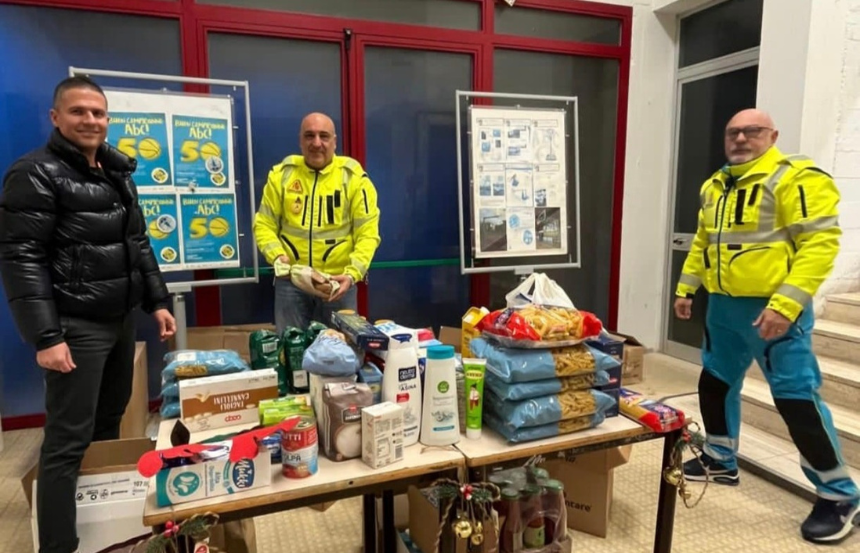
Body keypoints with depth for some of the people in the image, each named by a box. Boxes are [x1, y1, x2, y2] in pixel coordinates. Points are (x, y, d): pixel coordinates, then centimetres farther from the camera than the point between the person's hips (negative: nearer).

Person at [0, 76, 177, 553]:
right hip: (75, 327, -8)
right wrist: (45, 336, -21)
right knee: (68, 441, -1)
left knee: (110, 424, 19)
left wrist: (157, 301, 13)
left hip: (121, 320, 8)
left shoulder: (117, 171, 13)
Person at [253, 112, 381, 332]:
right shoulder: (281, 174, 2)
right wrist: (277, 256, -13)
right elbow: (264, 225, 6)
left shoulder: (354, 177, -4)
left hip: (338, 280, -1)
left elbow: (367, 233, -7)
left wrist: (352, 273, -20)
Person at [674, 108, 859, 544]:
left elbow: (820, 243, -18)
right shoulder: (715, 186, 14)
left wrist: (786, 304, -25)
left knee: (797, 399, -5)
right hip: (724, 306, 8)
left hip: (773, 308, -8)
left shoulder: (794, 178, -11)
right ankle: (720, 461, 36)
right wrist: (685, 287, 17)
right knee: (715, 383, 16)